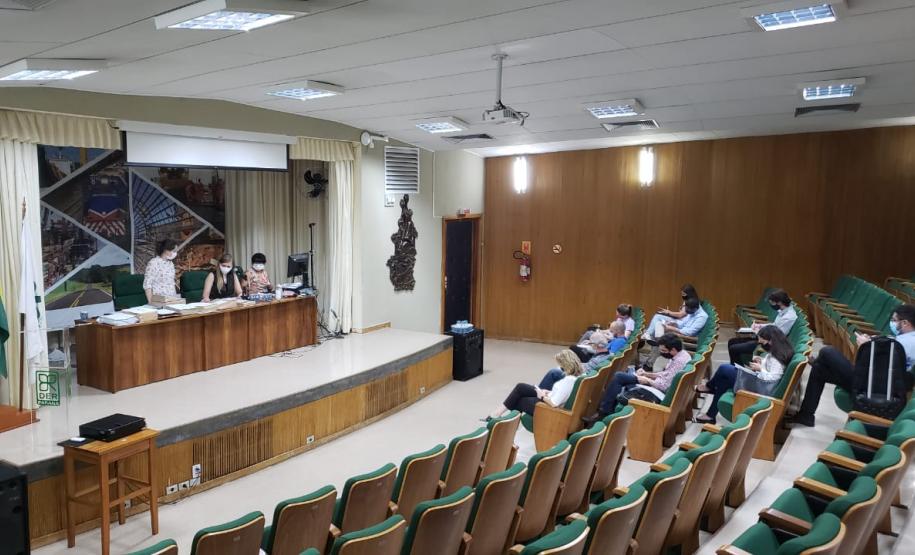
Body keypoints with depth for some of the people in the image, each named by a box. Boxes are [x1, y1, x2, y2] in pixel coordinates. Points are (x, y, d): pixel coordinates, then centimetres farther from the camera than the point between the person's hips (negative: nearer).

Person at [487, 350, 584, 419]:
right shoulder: (576, 376, -4)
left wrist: (542, 396, -12)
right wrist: (549, 392, 3)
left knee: (517, 401, 7)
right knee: (521, 387, 12)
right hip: (551, 399, 10)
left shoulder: (569, 380, -32)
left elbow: (554, 403, -31)